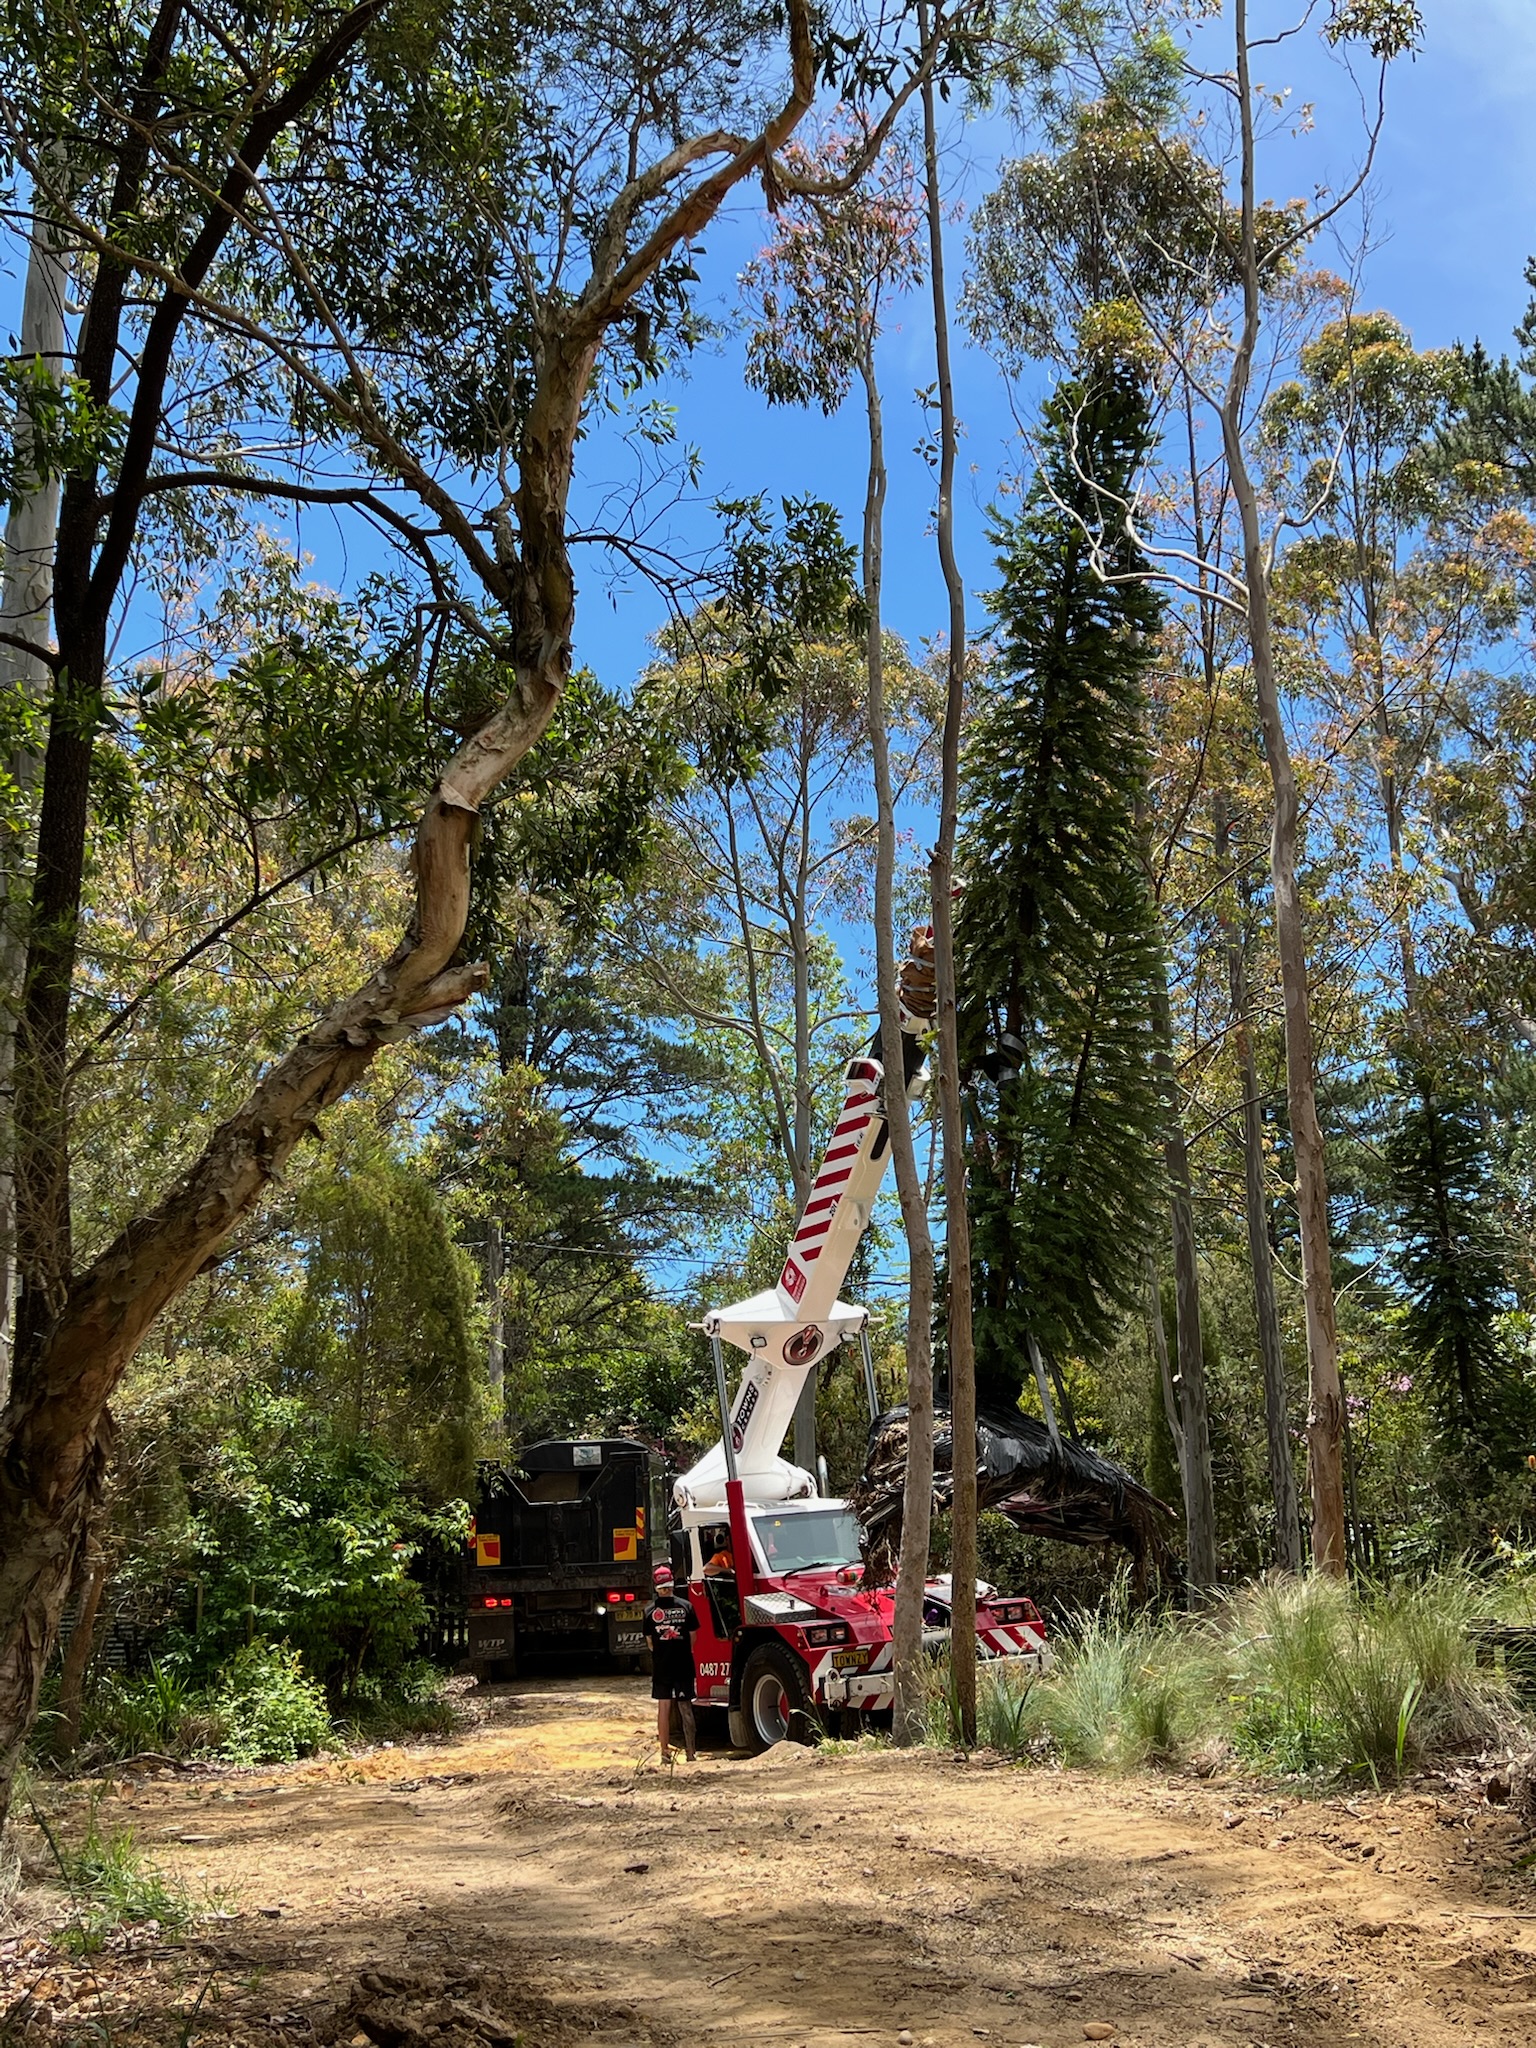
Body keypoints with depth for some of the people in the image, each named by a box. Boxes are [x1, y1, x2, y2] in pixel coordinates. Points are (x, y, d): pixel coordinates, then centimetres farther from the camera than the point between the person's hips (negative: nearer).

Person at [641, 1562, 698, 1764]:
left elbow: (650, 1642, 2)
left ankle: (665, 1751, 6)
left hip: (661, 1666, 0)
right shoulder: (686, 1606, -3)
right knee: (686, 1707, 7)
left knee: (664, 1707, 6)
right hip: (684, 1664, 0)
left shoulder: (649, 1611, -4)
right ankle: (691, 1751, 7)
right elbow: (692, 1637, 2)